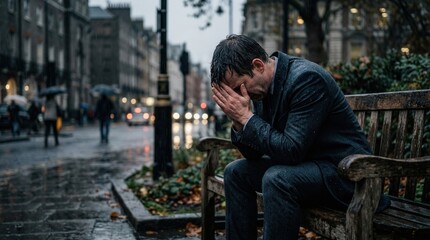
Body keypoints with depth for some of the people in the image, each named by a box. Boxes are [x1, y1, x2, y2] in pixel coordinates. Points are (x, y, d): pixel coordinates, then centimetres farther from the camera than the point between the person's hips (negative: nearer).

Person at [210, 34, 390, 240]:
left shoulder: (307, 78, -23)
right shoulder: (263, 85, 1)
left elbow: (291, 151, -28)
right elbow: (253, 153, 4)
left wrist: (246, 117, -23)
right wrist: (238, 120, -13)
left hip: (343, 172, -9)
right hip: (303, 164, 9)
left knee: (276, 179, -32)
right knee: (236, 172, 4)